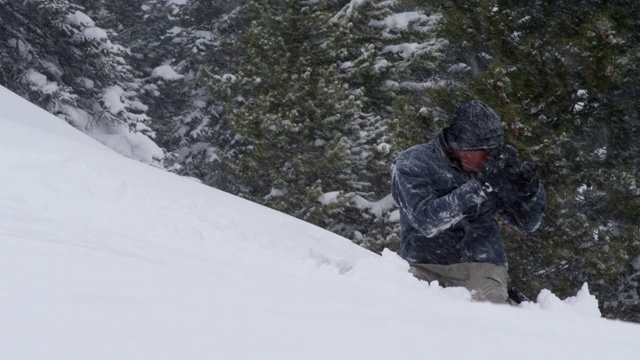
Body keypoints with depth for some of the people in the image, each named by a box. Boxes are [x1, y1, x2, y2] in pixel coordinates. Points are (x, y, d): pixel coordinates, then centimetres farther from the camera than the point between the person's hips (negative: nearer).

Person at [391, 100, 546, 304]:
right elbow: (426, 221, -18)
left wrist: (528, 186, -6)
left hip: (481, 266, 2)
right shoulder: (412, 165, -2)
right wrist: (481, 185, -20)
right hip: (426, 266, -2)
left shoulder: (493, 166, 9)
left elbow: (528, 223, 16)